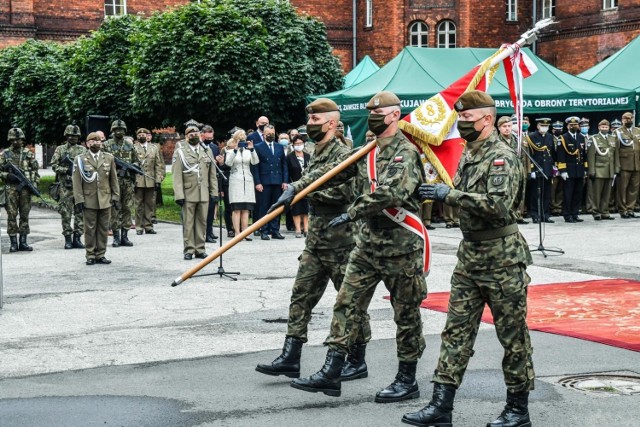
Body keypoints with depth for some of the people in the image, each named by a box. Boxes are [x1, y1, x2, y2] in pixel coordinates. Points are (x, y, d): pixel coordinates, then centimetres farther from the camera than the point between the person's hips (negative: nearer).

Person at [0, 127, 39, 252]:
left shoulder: (28, 153, 9)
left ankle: (23, 242, 10)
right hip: (11, 188, -1)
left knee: (25, 215, 4)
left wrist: (34, 184, -2)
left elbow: (35, 170, 10)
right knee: (12, 215, -2)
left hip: (25, 188, 1)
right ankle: (13, 243, 2)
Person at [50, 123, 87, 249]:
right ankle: (68, 238, 5)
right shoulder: (60, 149, 6)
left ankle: (77, 238, 9)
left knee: (80, 212, 2)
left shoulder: (83, 149, 11)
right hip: (65, 186, -2)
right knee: (66, 213, -1)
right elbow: (54, 165, 0)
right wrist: (67, 170, -13)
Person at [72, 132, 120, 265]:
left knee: (103, 229, 5)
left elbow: (114, 179, 10)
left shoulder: (109, 158, 9)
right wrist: (79, 200, -7)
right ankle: (90, 256, 8)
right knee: (90, 229, 1)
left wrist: (116, 197, 5)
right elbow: (77, 182, -1)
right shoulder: (80, 159, 2)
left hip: (105, 200, 2)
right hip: (89, 201, -2)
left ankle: (100, 255, 13)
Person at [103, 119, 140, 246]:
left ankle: (124, 236, 10)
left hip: (128, 181, 3)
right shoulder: (107, 145, 3)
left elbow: (137, 161, 16)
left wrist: (134, 166, -5)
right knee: (115, 209, -3)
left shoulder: (129, 145, 12)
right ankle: (116, 237, 3)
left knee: (127, 208, 4)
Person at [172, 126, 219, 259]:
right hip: (188, 194, -3)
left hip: (204, 194, 3)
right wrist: (179, 195, -10)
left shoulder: (207, 151, 15)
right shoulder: (180, 152, 4)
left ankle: (200, 249, 11)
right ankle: (189, 250, 4)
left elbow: (212, 174, 14)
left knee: (202, 222, 5)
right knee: (188, 223, -2)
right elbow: (177, 176, -2)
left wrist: (214, 192, 6)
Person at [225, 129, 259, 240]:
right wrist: (235, 150, -21)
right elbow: (228, 163, -12)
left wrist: (252, 149, -15)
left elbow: (255, 162, -3)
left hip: (247, 181, 3)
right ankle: (237, 233, -8)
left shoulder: (248, 150, 12)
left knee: (246, 209, 2)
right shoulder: (230, 151, 5)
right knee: (236, 209, -7)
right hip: (235, 180, -3)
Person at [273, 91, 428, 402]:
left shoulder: (406, 152, -12)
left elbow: (390, 191, -27)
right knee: (346, 303, 2)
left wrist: (352, 213, -25)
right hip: (367, 243, 8)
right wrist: (296, 188, -1)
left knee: (406, 314, 4)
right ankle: (331, 373, 3)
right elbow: (331, 173, 12)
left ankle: (407, 381, 14)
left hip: (400, 246, -8)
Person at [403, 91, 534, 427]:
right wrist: (438, 194, 4)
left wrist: (451, 194, -25)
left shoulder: (502, 157, -15)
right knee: (456, 330, 6)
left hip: (501, 257, -8)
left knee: (512, 334, 3)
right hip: (469, 255, 8)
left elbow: (499, 204, -28)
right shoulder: (467, 155, 12)